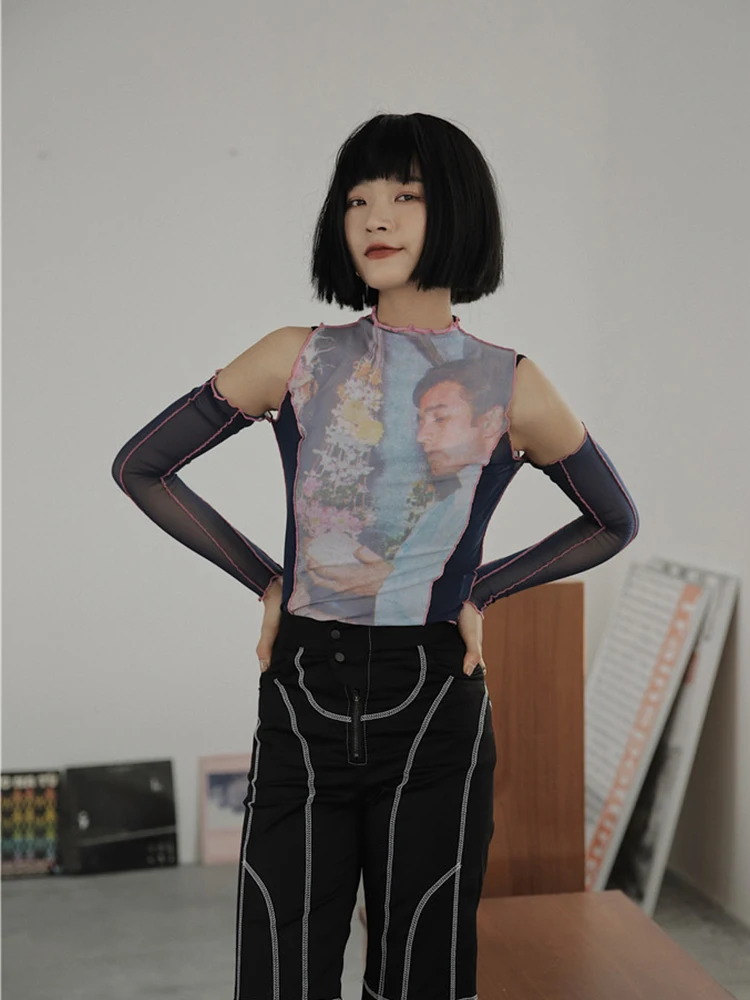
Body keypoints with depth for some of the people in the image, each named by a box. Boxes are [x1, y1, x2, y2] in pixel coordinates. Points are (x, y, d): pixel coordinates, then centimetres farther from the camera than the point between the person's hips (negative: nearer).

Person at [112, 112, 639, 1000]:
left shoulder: (512, 389, 0)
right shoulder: (297, 360, 0)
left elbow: (614, 522, 15)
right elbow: (139, 467, 7)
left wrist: (479, 591, 7)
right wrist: (265, 582, 5)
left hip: (436, 707, 0)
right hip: (304, 701, 0)